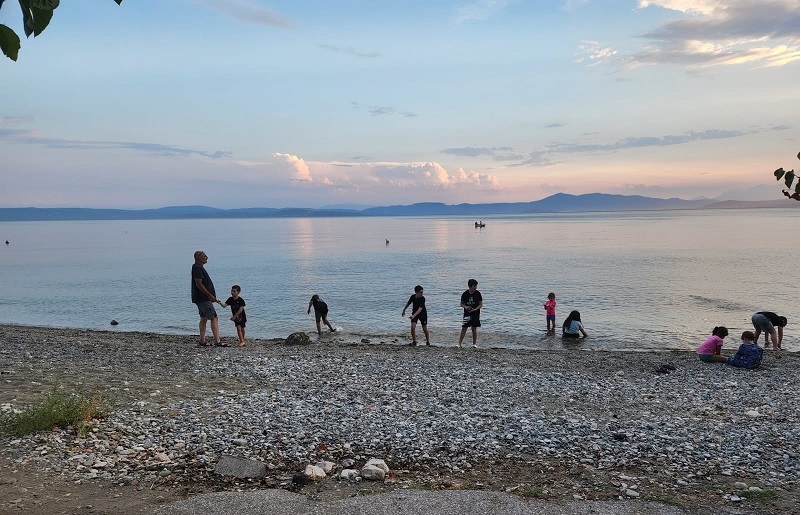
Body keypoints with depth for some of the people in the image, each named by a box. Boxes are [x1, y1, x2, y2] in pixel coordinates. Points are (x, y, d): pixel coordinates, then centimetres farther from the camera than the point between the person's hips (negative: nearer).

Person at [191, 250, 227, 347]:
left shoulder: (200, 267, 17)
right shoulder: (197, 268, -15)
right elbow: (199, 284, -21)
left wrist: (212, 296, 22)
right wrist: (210, 295, -20)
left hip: (202, 299, 11)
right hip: (203, 298, -11)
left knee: (204, 318, 12)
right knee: (214, 318, -11)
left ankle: (202, 342, 14)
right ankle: (217, 341, -13)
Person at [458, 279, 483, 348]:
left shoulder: (478, 293, -5)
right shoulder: (465, 294, -3)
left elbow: (481, 304, -1)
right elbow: (461, 303, 6)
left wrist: (475, 309, -16)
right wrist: (465, 307, -15)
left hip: (475, 314, 0)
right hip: (467, 314, 0)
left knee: (474, 329, 3)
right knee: (464, 329, -2)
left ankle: (474, 344, 15)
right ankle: (459, 344, 2)